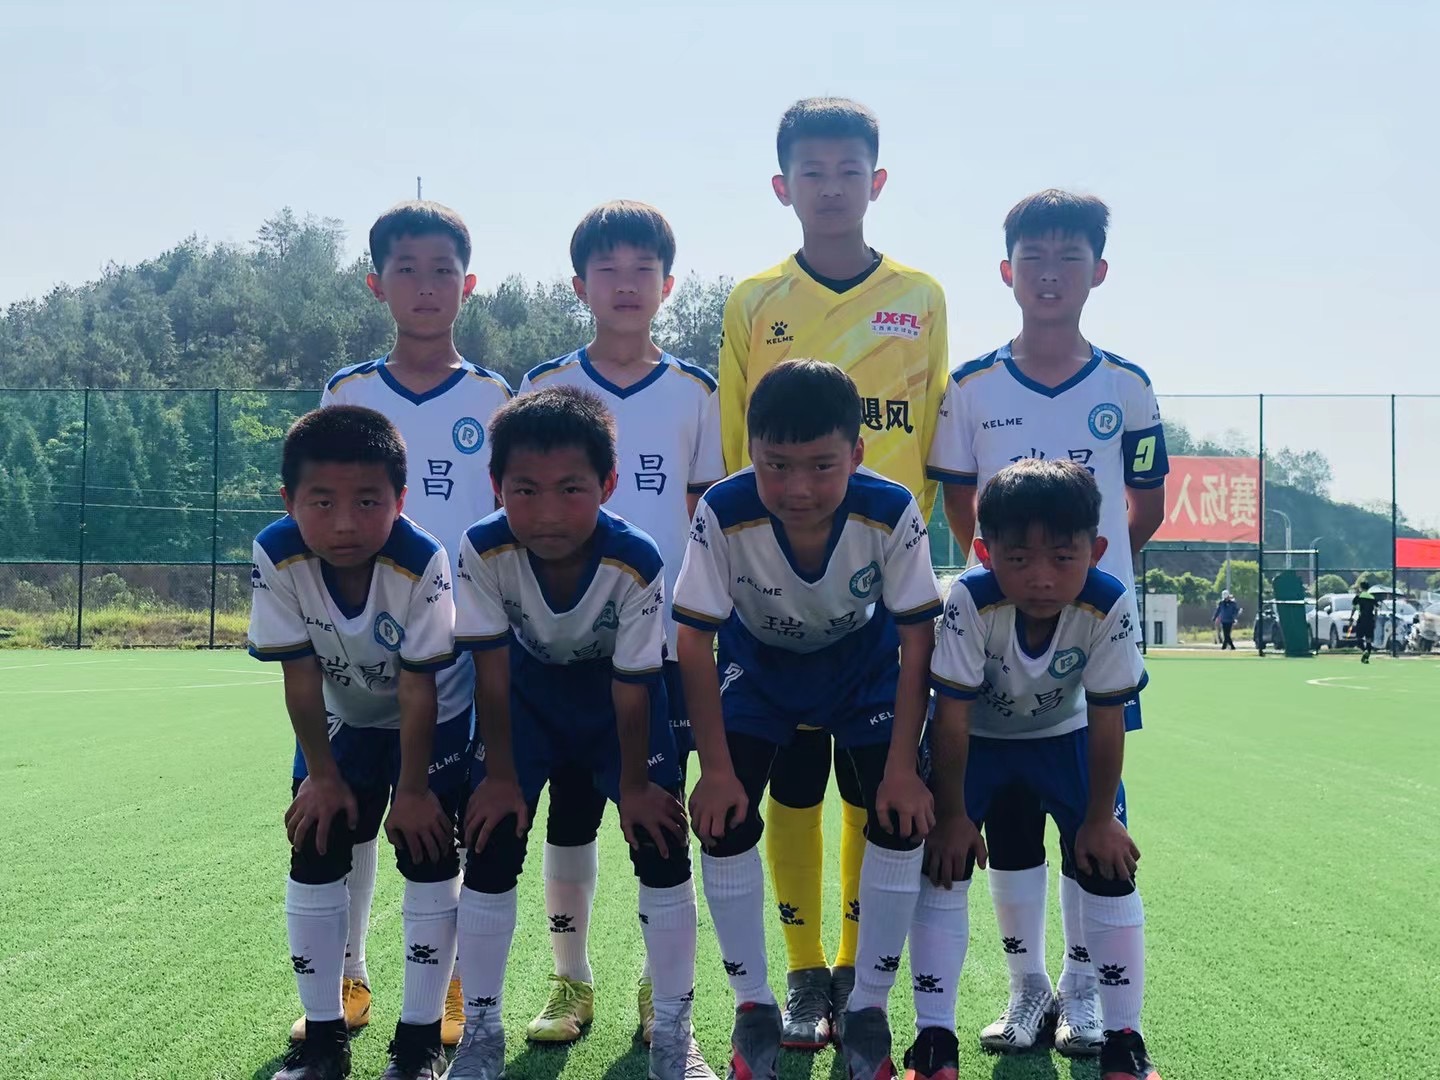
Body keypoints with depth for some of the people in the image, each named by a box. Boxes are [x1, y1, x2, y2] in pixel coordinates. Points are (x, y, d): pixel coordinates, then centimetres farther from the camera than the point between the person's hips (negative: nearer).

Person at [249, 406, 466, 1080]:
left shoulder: (422, 563, -35)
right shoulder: (277, 558, -28)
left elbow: (418, 687, -26)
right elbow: (301, 675, -18)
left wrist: (413, 788, -18)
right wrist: (322, 776, -11)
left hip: (433, 721, -3)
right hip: (344, 720, 3)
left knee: (426, 853, -8)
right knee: (313, 852, -1)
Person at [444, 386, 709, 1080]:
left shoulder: (636, 563, -33)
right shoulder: (484, 552, -31)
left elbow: (633, 685, -22)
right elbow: (491, 669, -19)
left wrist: (635, 783, -12)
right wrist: (500, 774, -13)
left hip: (618, 691, -1)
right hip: (529, 690, 1)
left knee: (662, 843, -7)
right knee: (491, 844, -5)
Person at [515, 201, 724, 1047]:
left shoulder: (696, 394, 4)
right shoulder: (546, 389, 3)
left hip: (667, 641, 0)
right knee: (571, 813, 7)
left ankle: (662, 987, 16)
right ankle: (572, 980, 20)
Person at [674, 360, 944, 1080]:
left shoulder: (891, 513, -32)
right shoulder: (724, 514, -33)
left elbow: (916, 638, -20)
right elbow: (695, 642, -22)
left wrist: (902, 767, -21)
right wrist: (716, 768, -22)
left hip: (864, 664, 0)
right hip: (759, 664, 0)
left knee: (899, 817, -13)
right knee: (724, 818, -13)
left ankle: (868, 1008, 6)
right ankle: (753, 1005, 7)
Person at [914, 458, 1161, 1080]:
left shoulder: (1106, 608, -31)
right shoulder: (971, 600, -36)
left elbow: (1107, 723, -19)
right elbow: (952, 718, -26)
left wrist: (1100, 820, -12)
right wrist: (952, 815, -19)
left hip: (1062, 733, 1)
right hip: (975, 736, -1)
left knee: (1108, 866, -6)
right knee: (943, 863, -11)